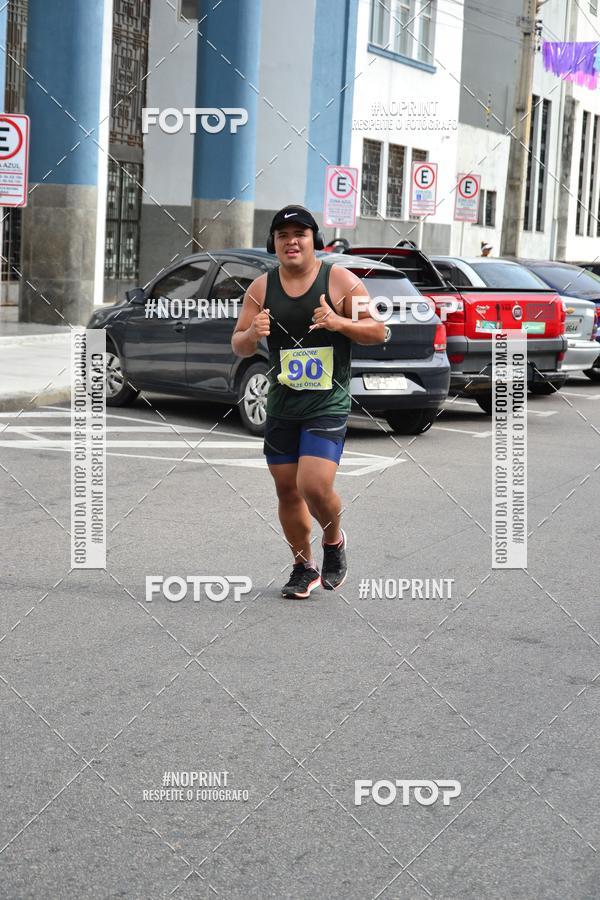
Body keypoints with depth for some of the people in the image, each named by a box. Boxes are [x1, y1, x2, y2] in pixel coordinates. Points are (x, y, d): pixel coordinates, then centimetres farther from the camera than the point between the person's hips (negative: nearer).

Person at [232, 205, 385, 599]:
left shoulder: (340, 280, -5)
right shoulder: (261, 288, 4)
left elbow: (378, 331, -3)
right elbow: (239, 347, 7)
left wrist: (339, 322, -21)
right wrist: (253, 333, -17)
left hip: (328, 404, -4)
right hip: (281, 404, 4)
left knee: (314, 486, -16)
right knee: (287, 489, 9)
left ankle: (334, 541, 16)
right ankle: (304, 567, 29)